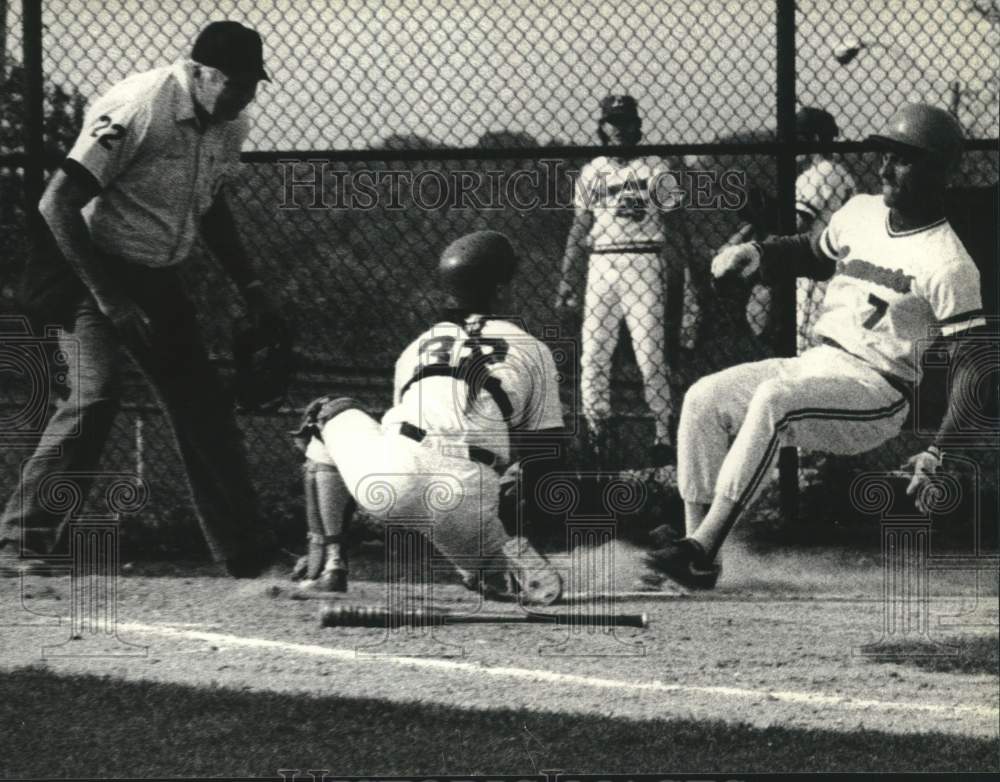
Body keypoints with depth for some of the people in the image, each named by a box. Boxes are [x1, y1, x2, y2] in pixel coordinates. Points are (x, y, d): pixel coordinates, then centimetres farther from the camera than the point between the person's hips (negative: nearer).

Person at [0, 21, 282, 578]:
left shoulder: (229, 125, 1)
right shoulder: (139, 109, -25)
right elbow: (58, 203, -27)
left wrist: (252, 290, 12)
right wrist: (107, 297, -29)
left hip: (158, 281, 8)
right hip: (91, 271, -8)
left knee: (206, 406, 6)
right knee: (97, 392, -24)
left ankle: (251, 558, 14)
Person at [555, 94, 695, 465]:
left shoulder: (655, 171, 2)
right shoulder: (591, 172, 12)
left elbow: (676, 229, 2)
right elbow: (579, 229, 15)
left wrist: (677, 281, -6)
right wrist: (565, 278, 8)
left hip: (644, 264, -3)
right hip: (601, 265, 4)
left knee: (651, 351, -7)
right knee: (593, 353, 0)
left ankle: (664, 432, -3)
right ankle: (595, 428, 7)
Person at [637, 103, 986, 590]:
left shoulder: (949, 263, -13)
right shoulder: (860, 213, 9)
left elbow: (970, 362, -15)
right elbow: (813, 255, 29)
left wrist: (938, 451, -26)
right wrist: (756, 254, 6)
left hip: (878, 390, -8)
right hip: (815, 364, 8)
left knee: (773, 400, -34)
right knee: (705, 398, -12)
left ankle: (700, 551, -38)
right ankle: (697, 554, -17)